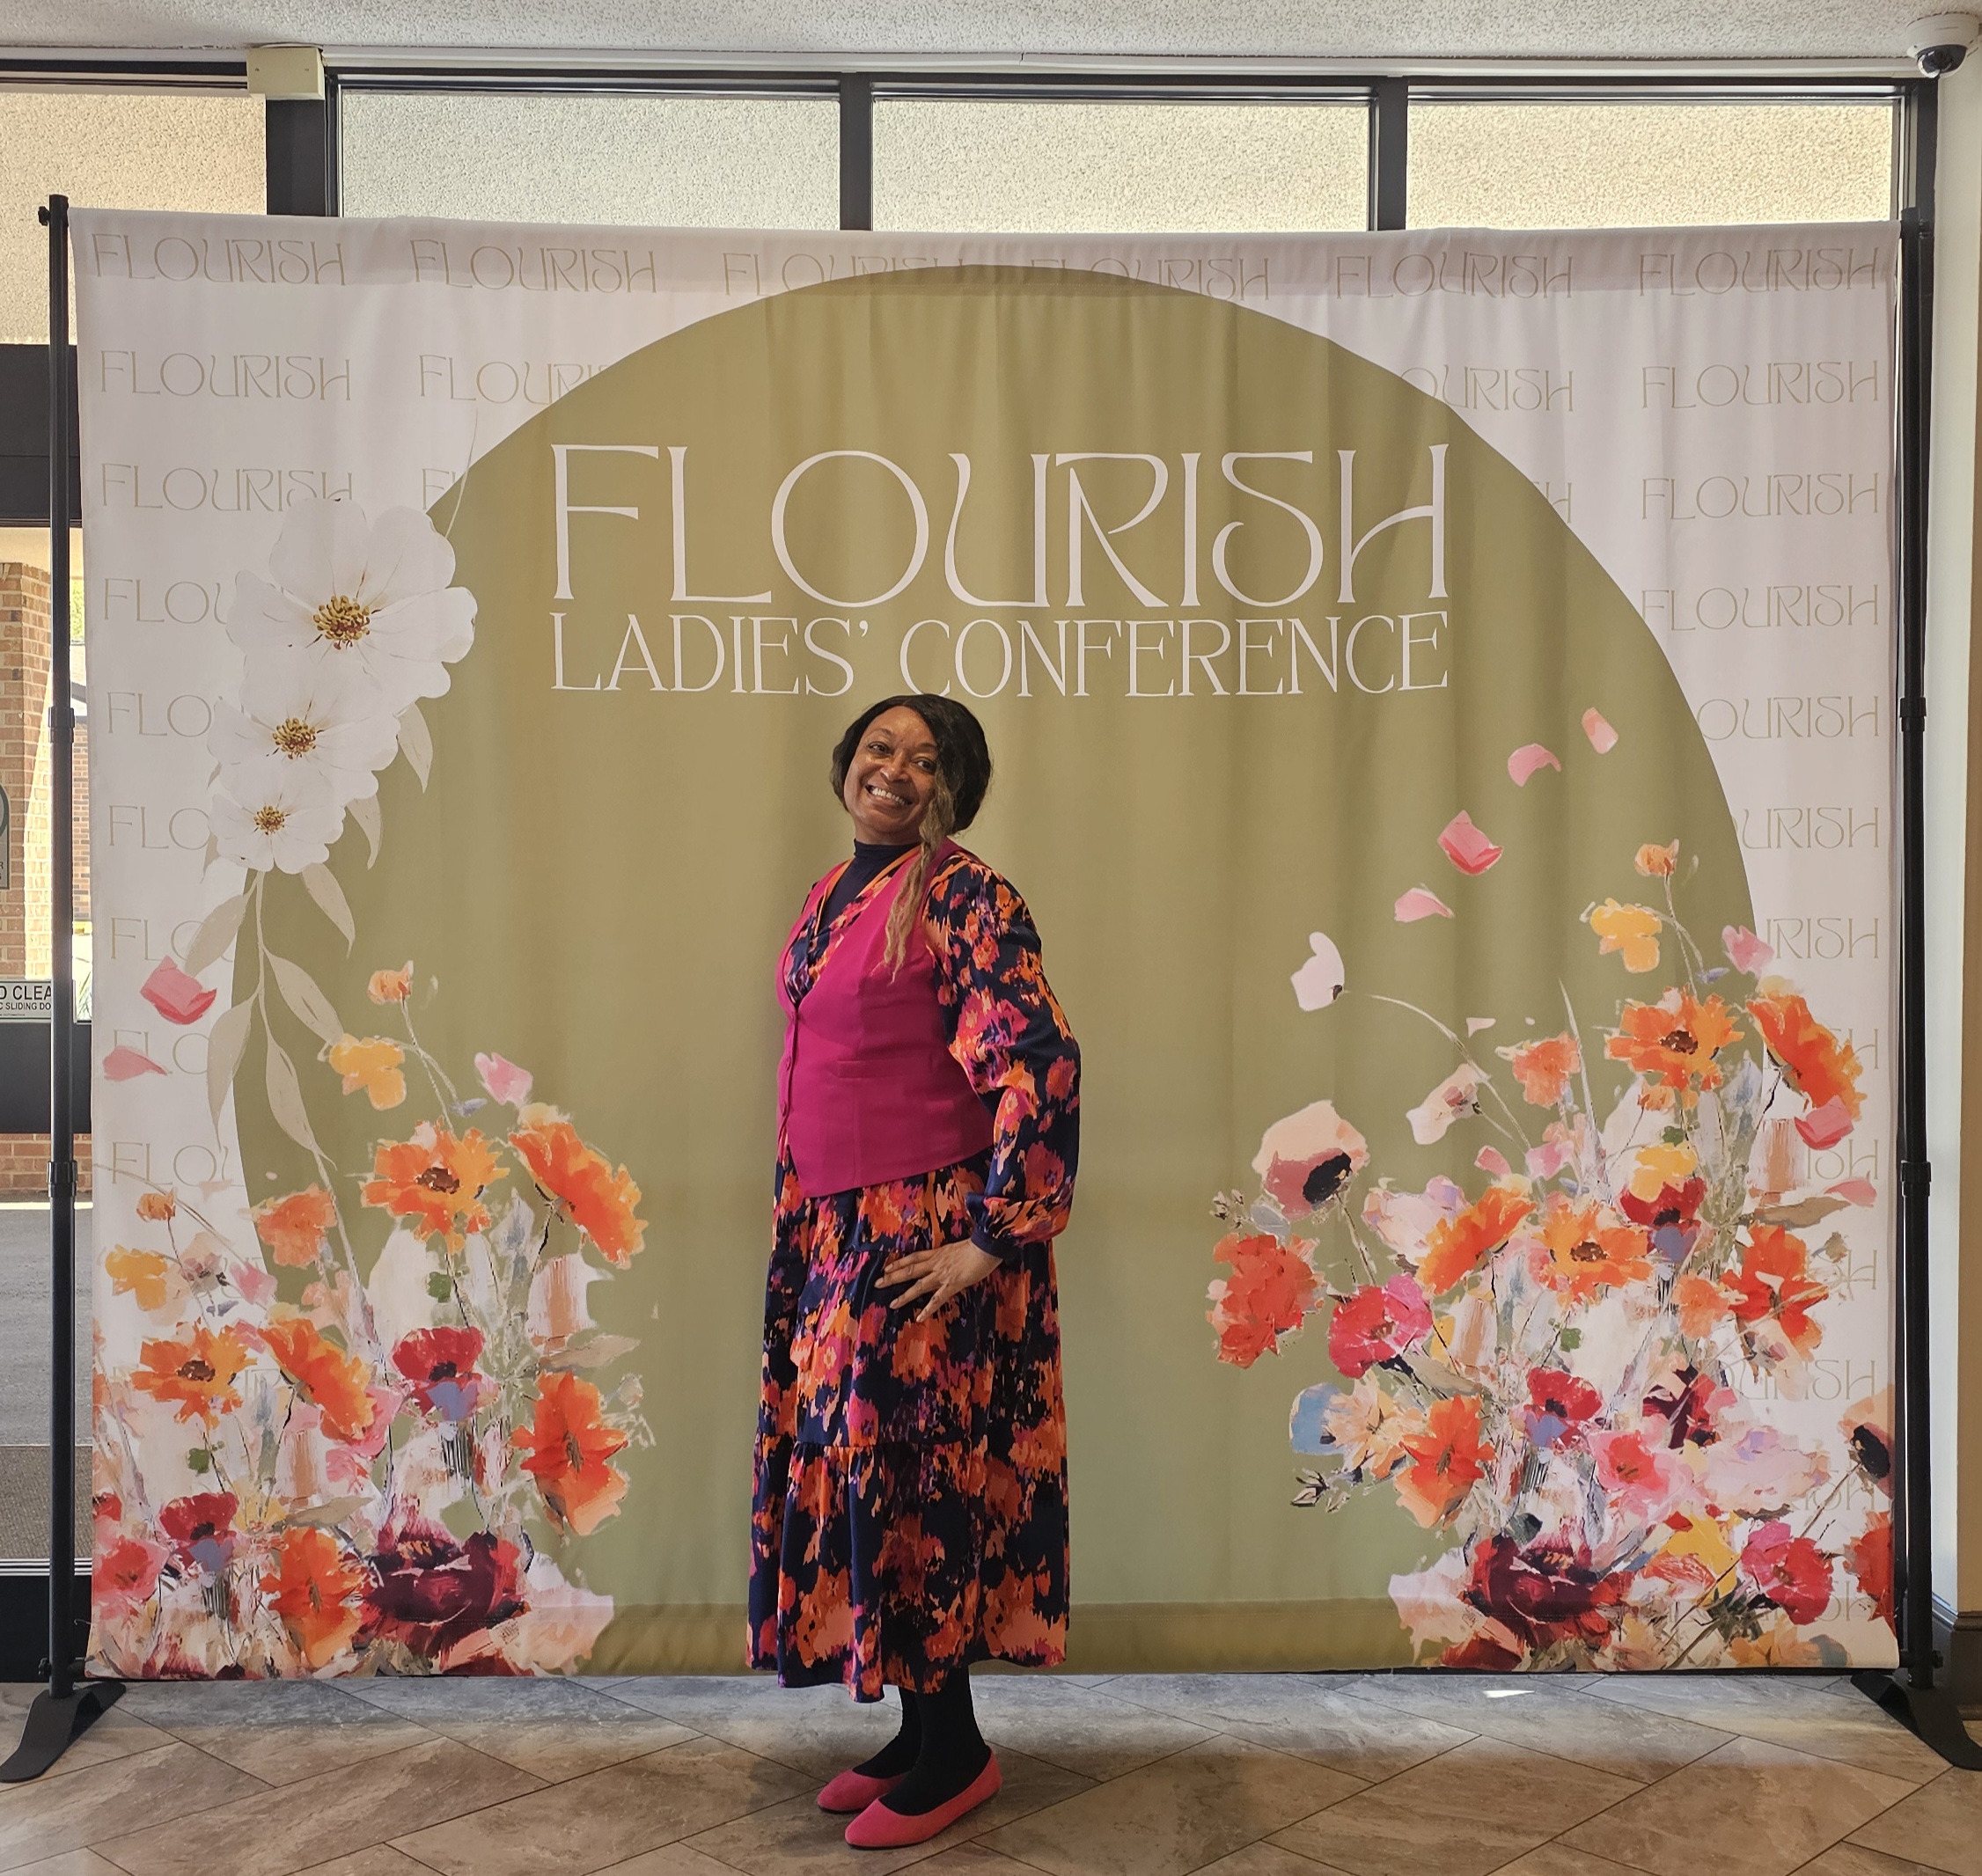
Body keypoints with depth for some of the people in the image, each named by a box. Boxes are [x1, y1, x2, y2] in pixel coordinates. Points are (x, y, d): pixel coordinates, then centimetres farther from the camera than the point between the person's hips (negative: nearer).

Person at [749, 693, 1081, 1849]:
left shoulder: (963, 898, -13)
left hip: (921, 1238, -8)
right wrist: (806, 1221, 19)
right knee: (856, 1467, 13)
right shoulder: (835, 894, 12)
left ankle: (954, 1755, 19)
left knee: (912, 1475, 0)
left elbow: (1042, 1065, -22)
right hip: (834, 1230, 8)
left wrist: (991, 1238, -21)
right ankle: (920, 1729, 29)